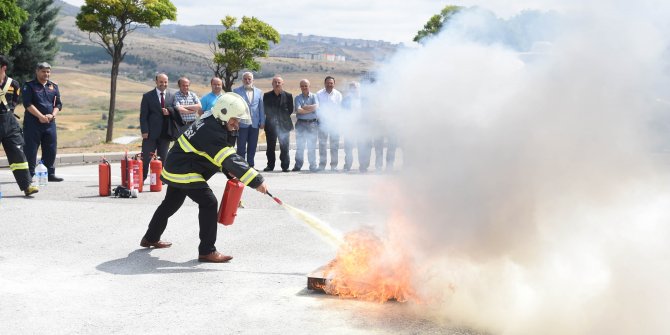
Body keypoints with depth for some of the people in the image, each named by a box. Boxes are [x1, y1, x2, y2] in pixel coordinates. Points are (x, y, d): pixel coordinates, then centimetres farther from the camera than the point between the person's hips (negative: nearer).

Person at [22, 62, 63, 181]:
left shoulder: (53, 86, 14)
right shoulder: (29, 86, -1)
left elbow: (58, 104, 11)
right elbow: (27, 104, -10)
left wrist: (52, 115, -8)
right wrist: (41, 116, -17)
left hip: (50, 122, 5)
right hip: (33, 123, -5)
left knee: (51, 149, 7)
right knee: (30, 150, -3)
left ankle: (50, 173, 16)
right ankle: (30, 174, 1)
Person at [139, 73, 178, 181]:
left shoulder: (172, 96, 7)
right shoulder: (147, 96, 1)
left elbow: (176, 113, 8)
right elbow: (143, 115, -2)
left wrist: (169, 111, -14)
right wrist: (144, 131, -11)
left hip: (165, 133, 2)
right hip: (151, 133, -2)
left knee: (163, 159, 7)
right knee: (145, 158, 1)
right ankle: (141, 179, 9)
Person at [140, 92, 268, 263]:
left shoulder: (210, 122, 3)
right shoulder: (212, 133, -28)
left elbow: (223, 156, 13)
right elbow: (230, 160, -33)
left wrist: (230, 172, -2)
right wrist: (257, 181, -35)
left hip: (176, 167, 11)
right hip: (184, 171, -11)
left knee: (171, 203, 27)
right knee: (209, 202, -16)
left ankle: (151, 238, 46)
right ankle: (207, 251, -14)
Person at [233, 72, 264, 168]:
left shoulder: (259, 92, 12)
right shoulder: (236, 91, 4)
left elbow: (261, 108, 11)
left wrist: (262, 122, 6)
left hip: (255, 124, 3)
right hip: (242, 123, -3)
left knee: (252, 147, 7)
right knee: (241, 147, -2)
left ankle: (250, 165, 14)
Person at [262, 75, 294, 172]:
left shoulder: (288, 96, 4)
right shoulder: (267, 95, 7)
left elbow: (290, 110, 4)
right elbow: (265, 109, 7)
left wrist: (283, 117, -1)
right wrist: (272, 117, -1)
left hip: (284, 125, -1)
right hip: (270, 125, 1)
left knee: (284, 147, -4)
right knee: (270, 147, 5)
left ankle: (285, 166, 0)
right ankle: (270, 165, 12)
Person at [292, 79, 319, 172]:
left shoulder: (314, 96, 8)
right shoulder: (297, 98, 7)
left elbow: (316, 106, -11)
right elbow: (298, 110, -8)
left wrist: (304, 107, -7)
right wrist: (311, 109, -6)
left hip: (312, 123, 0)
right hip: (301, 123, 1)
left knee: (312, 146, 1)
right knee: (299, 146, 2)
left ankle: (313, 165, 5)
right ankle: (298, 165, 6)